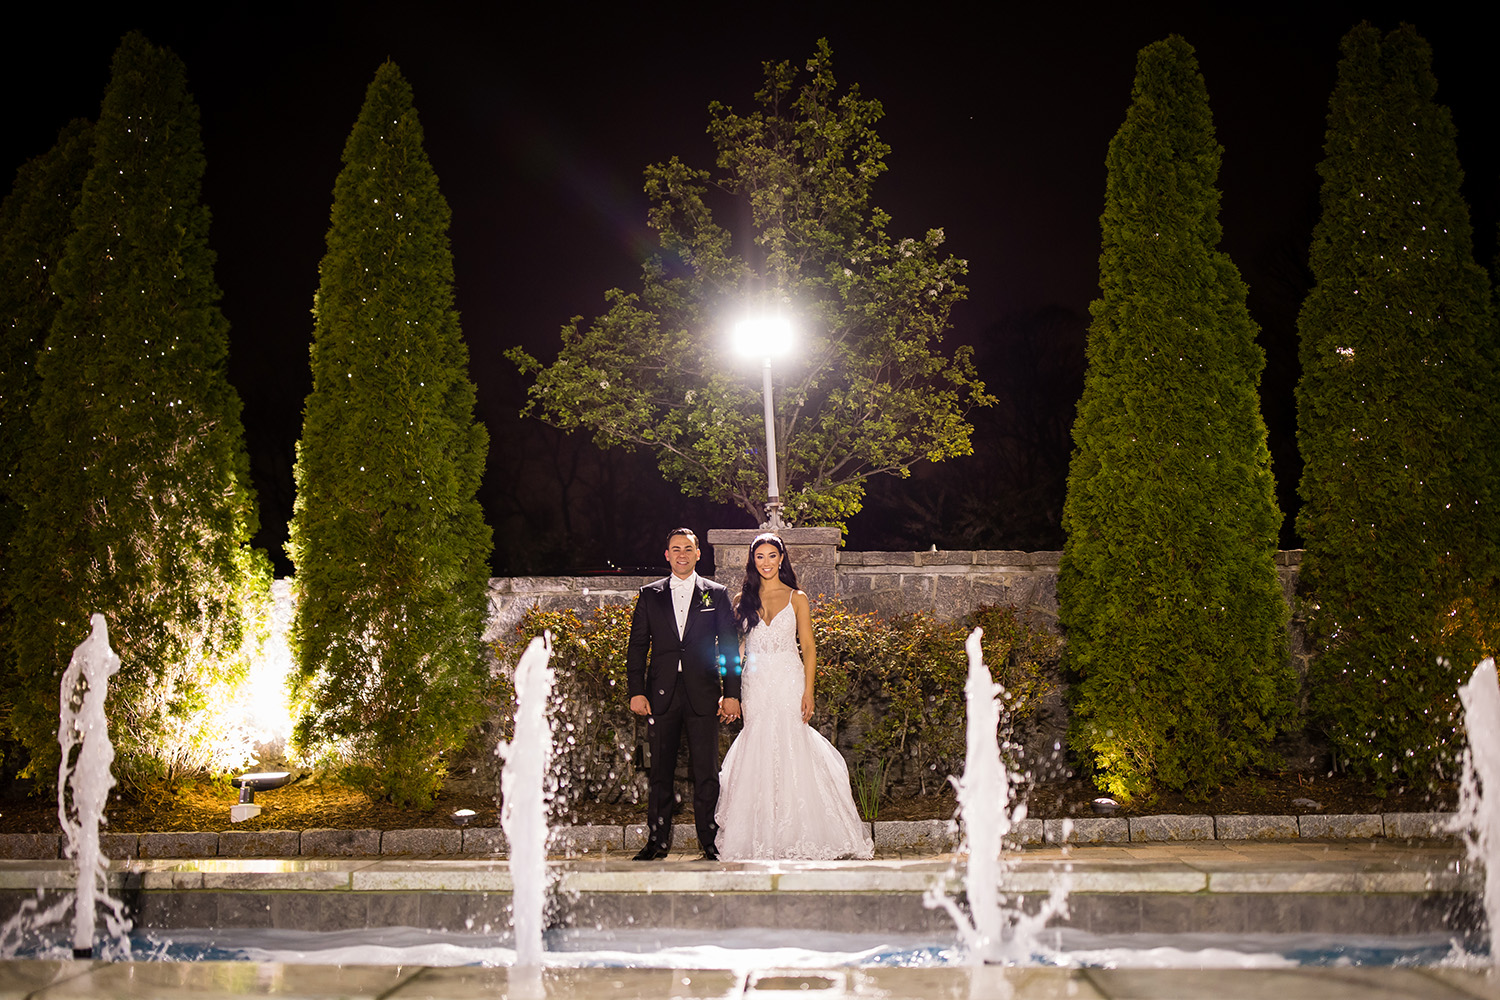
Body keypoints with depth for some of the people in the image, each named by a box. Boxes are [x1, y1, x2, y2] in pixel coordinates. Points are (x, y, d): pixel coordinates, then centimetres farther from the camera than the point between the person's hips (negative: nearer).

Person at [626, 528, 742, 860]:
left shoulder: (716, 594, 8)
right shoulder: (650, 595, 11)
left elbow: (729, 647, 7)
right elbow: (637, 646, 9)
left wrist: (732, 693, 0)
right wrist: (636, 692, -1)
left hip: (703, 694, -1)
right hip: (662, 693, 1)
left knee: (706, 771, -1)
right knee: (661, 770, 5)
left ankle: (711, 841, 7)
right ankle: (657, 840, 13)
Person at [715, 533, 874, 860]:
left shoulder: (796, 599, 5)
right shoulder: (743, 600, 10)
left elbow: (809, 649, 3)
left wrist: (808, 692, -8)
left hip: (788, 683, -2)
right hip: (755, 684, 2)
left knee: (790, 754, -4)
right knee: (757, 756, -1)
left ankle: (794, 836, 3)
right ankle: (760, 838, 5)